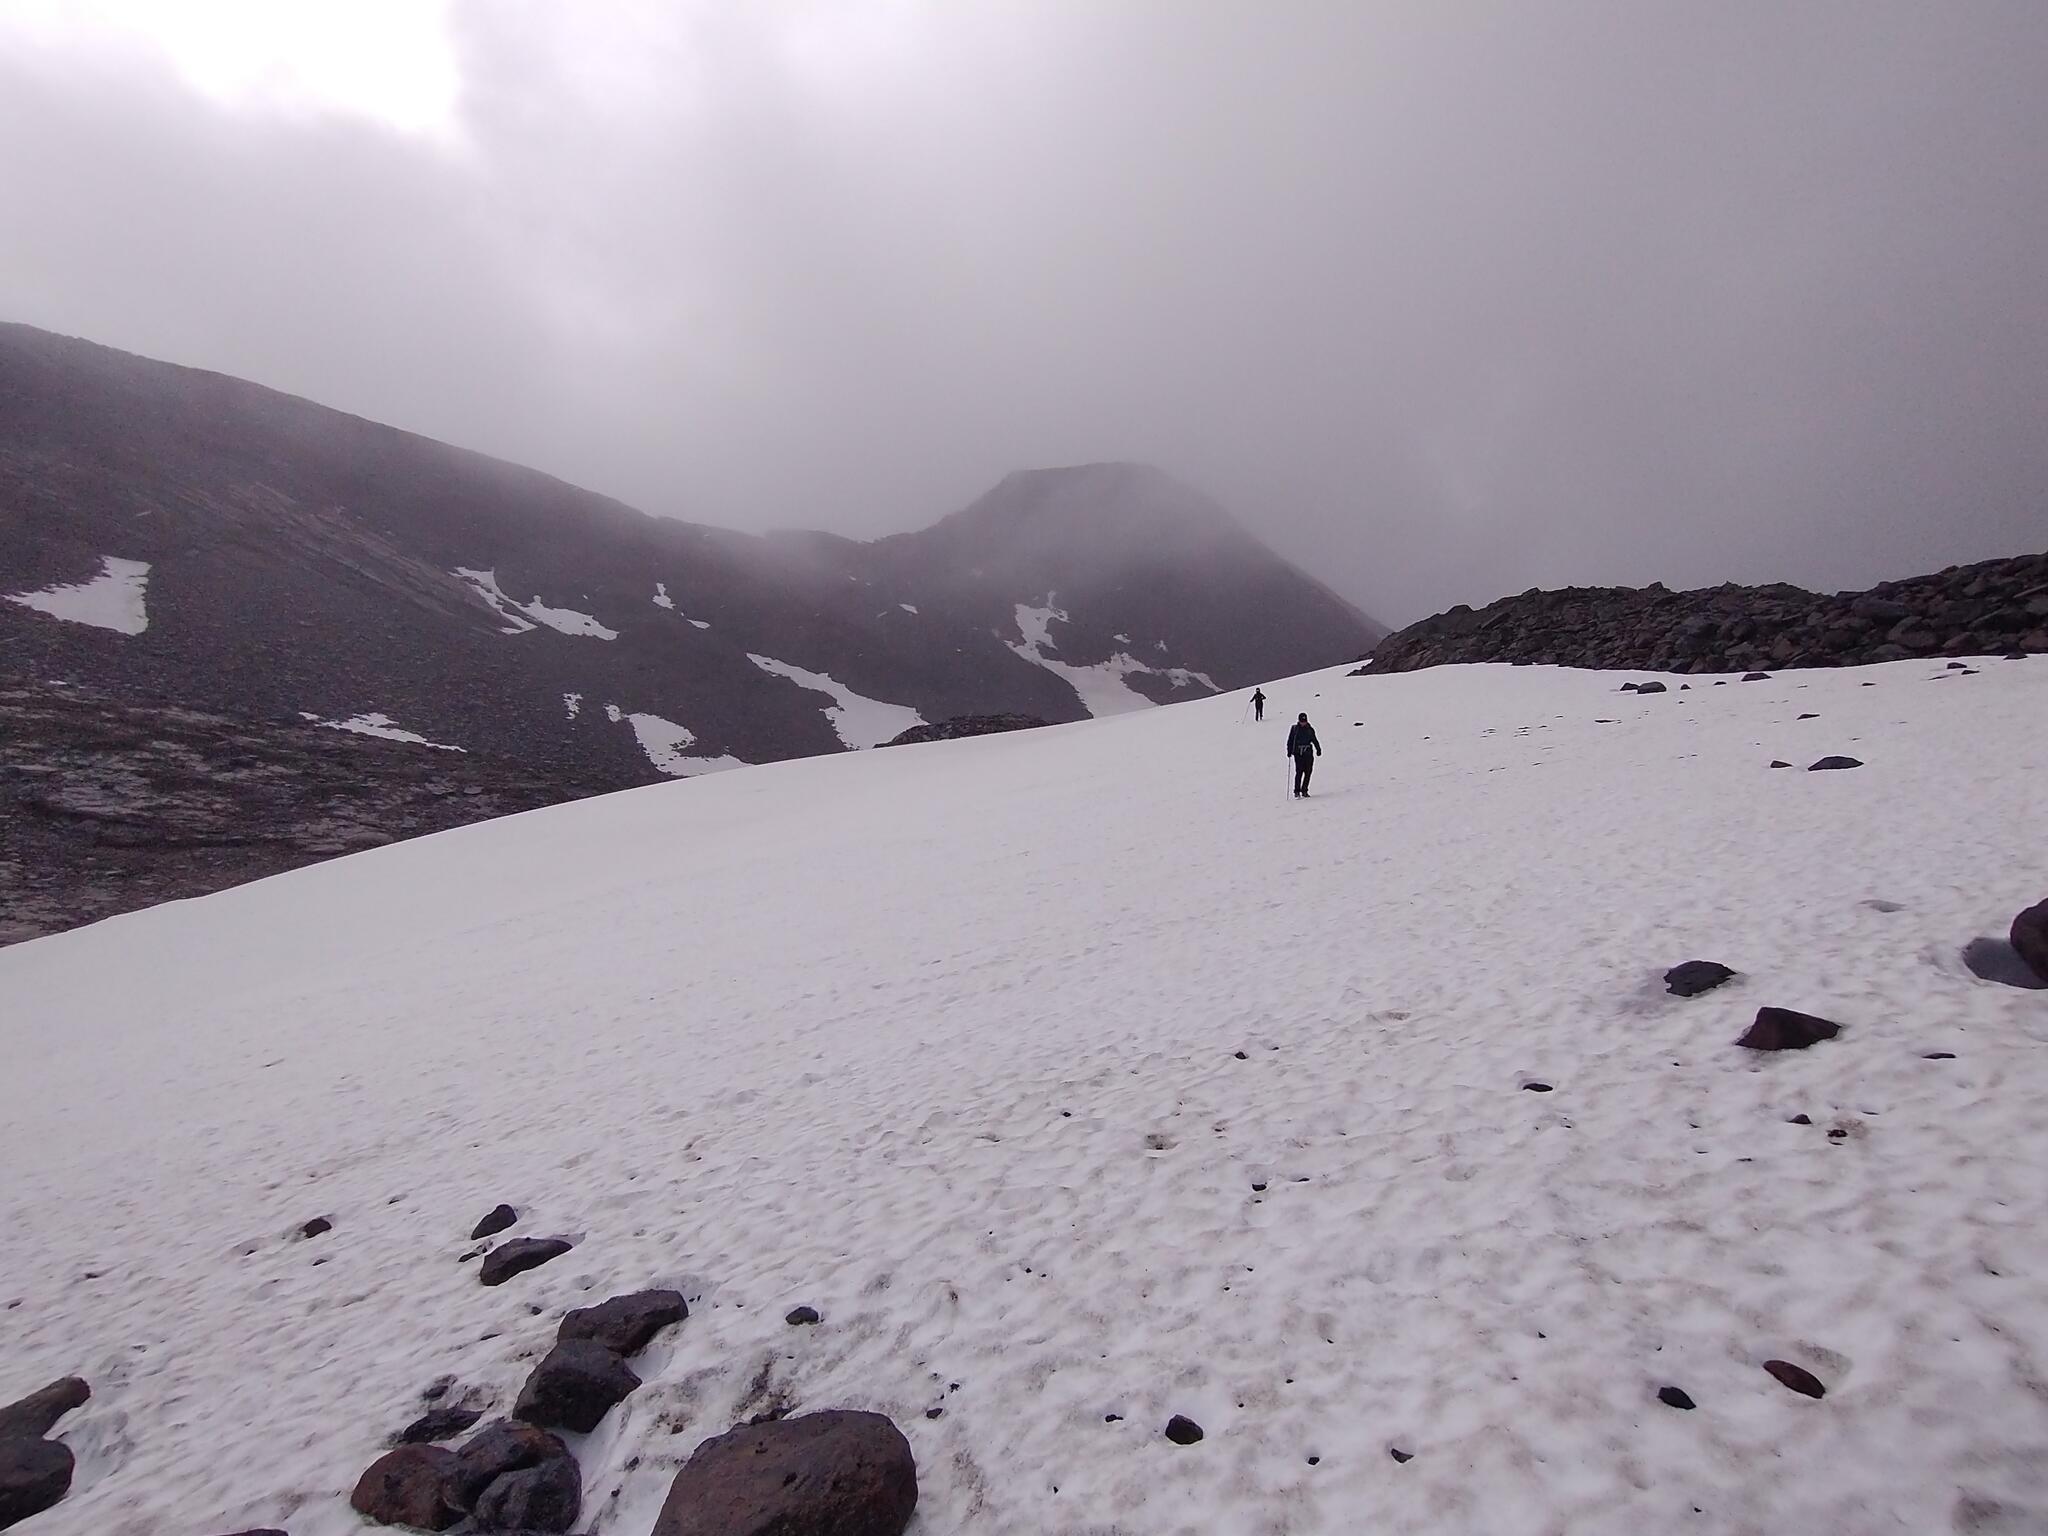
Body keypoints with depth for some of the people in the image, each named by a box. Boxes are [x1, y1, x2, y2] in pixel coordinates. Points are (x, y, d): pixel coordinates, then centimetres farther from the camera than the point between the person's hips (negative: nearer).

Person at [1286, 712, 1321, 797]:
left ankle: (1304, 790, 10)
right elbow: (1290, 741, 5)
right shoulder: (1294, 729, 3)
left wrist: (1318, 749, 10)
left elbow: (1314, 740, 18)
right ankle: (1297, 791, -3)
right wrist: (1289, 751, -3)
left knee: (1308, 772, -1)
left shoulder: (1310, 729, 9)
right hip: (1298, 754, -3)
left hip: (1308, 753, 3)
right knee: (1299, 772, -10)